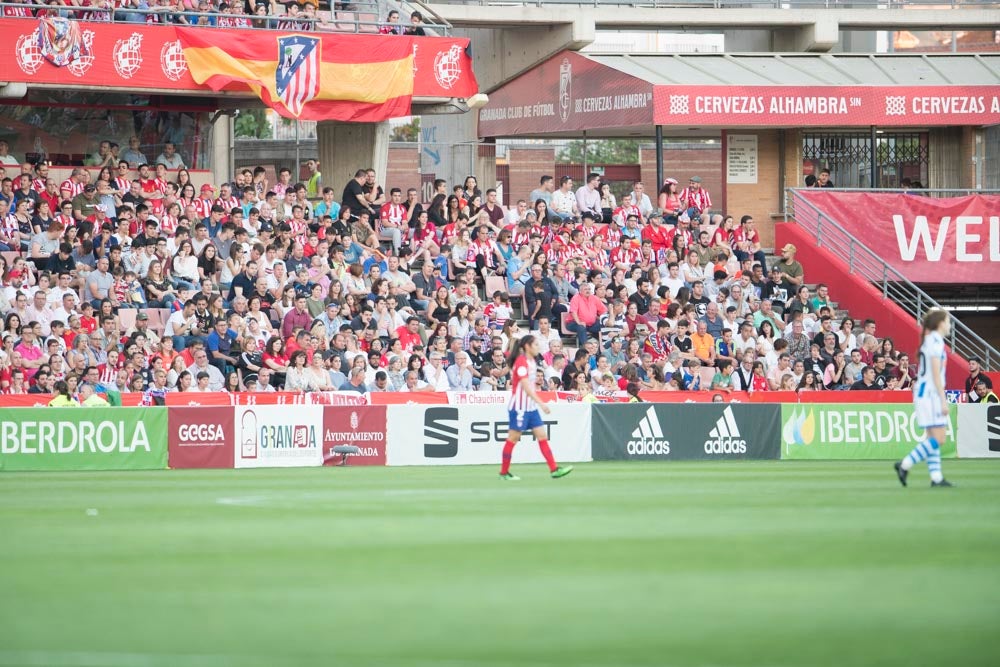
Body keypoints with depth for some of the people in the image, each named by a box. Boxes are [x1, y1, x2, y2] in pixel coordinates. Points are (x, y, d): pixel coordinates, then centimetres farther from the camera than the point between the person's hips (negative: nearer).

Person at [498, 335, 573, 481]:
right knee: (513, 438, -1)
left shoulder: (531, 361, 11)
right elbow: (526, 387, -23)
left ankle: (554, 469, 1)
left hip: (531, 407, 9)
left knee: (542, 436, 3)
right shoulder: (521, 362, -16)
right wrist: (541, 403, -27)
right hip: (519, 407, -9)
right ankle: (504, 472, 8)